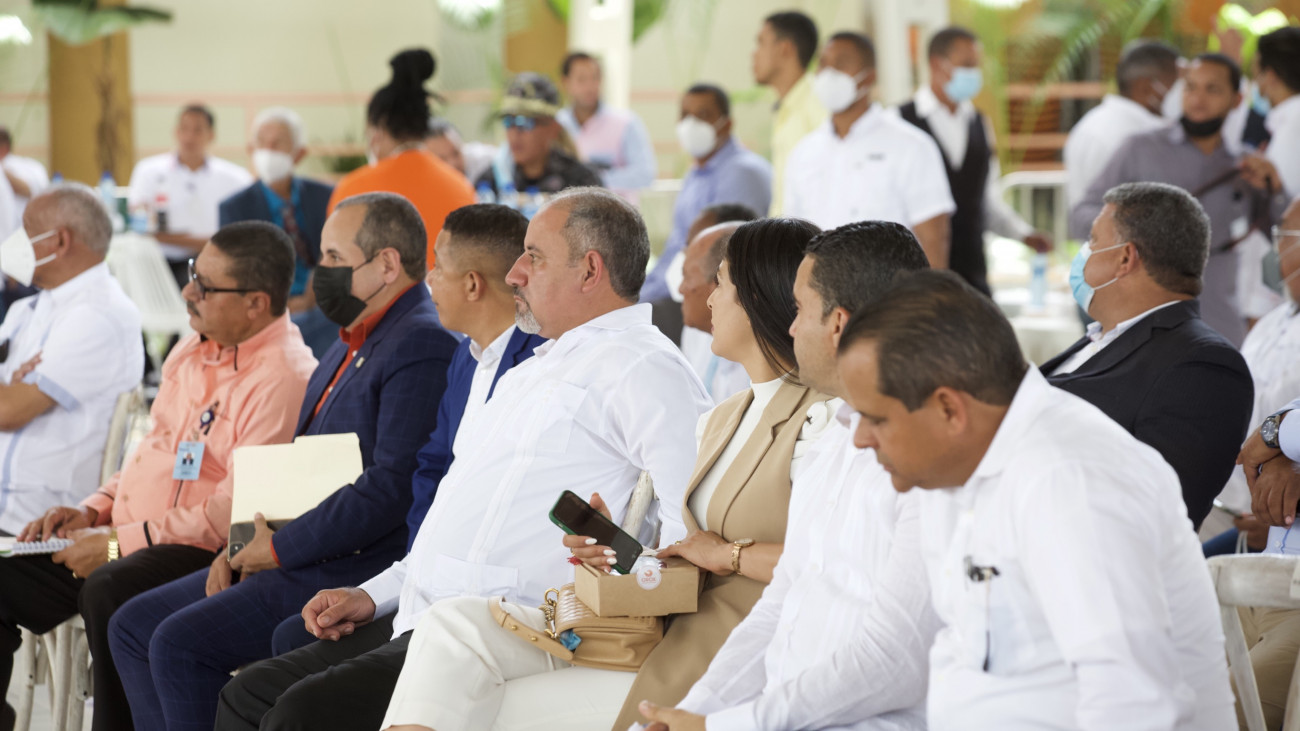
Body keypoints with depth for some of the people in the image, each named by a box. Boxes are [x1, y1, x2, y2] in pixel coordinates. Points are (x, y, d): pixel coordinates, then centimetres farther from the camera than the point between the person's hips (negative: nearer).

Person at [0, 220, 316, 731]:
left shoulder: (284, 379, -16)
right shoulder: (195, 348, 14)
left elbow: (236, 511, -21)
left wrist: (117, 544, -18)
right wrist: (93, 510, 8)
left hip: (204, 553, -9)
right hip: (126, 538, 9)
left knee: (109, 593, -36)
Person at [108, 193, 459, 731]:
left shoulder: (422, 349, -15)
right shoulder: (351, 344, 19)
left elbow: (391, 488, -23)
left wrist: (279, 548, -16)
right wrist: (242, 545, 7)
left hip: (357, 570, -11)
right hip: (298, 562, 11)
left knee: (180, 643, -21)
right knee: (133, 625, 6)